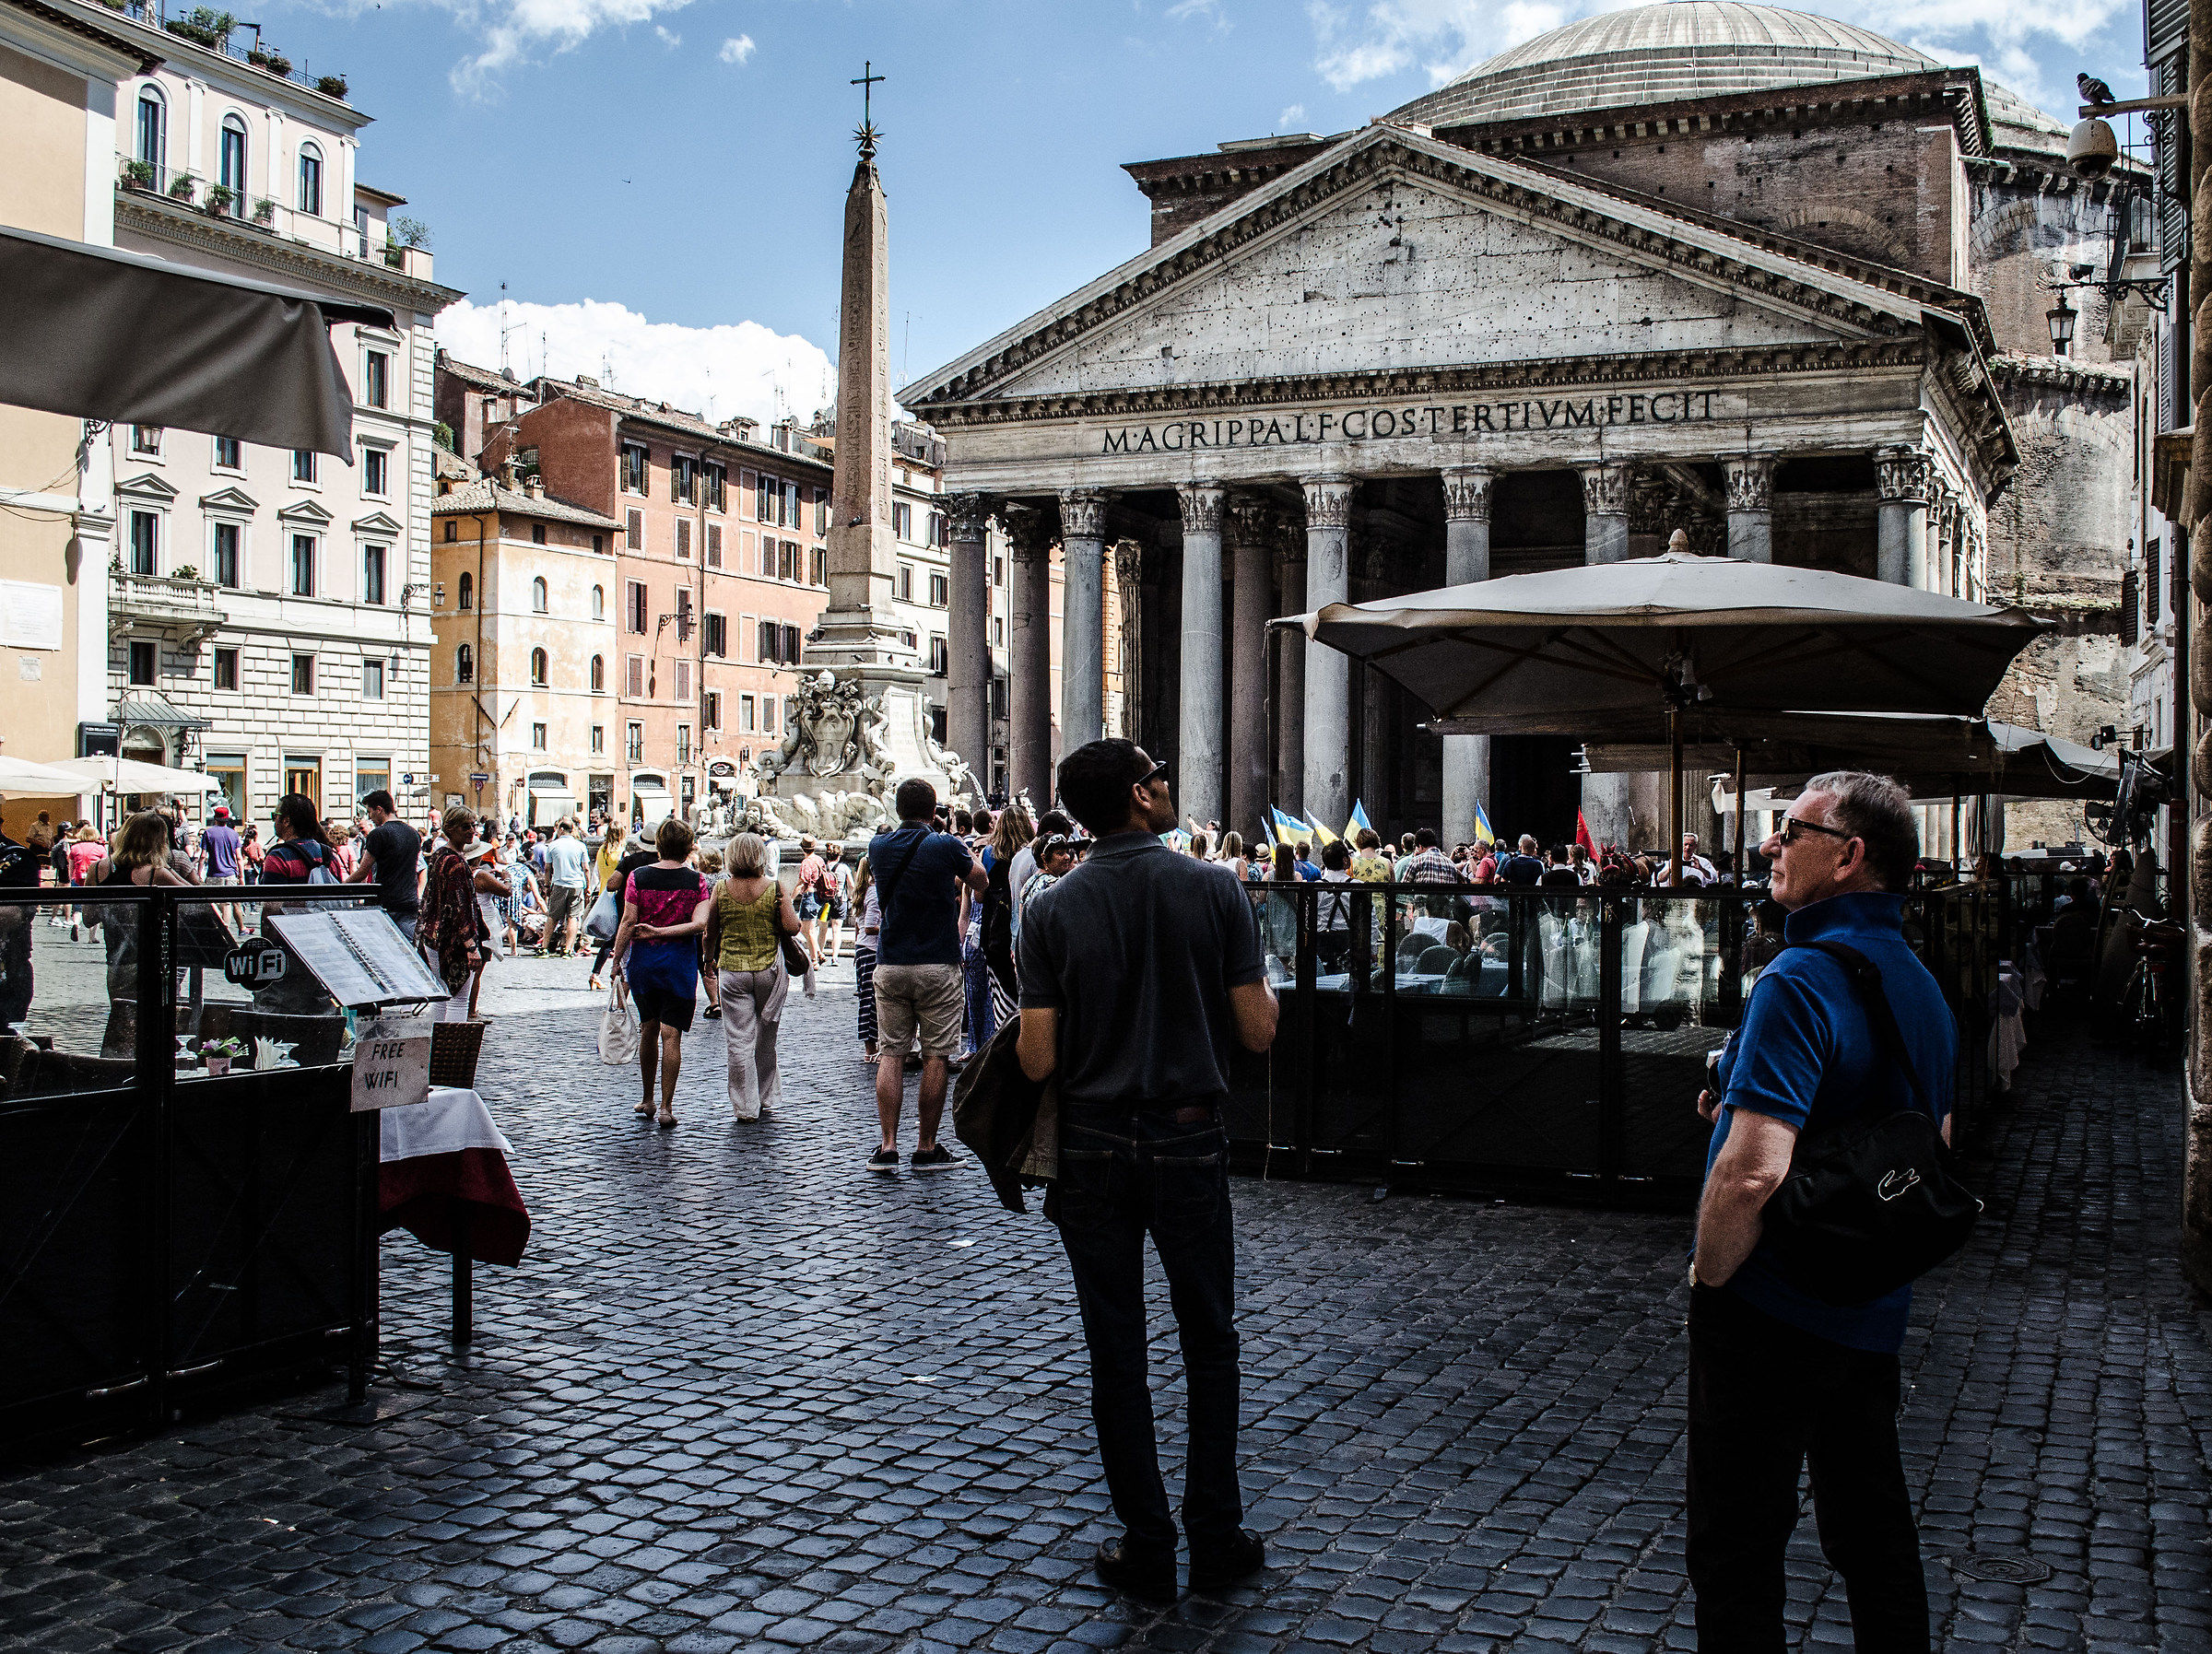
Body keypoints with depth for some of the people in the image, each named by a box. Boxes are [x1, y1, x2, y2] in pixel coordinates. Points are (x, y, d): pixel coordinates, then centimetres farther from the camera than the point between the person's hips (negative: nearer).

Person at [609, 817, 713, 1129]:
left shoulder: (639, 876, -4)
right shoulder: (696, 881, -5)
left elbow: (628, 922, -6)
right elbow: (699, 923, -15)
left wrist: (616, 959, 0)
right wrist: (662, 932, -10)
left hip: (643, 959, 2)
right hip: (680, 962, -2)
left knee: (648, 1028, 17)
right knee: (671, 1034, -1)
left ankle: (648, 1099, 26)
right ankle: (666, 1107, -4)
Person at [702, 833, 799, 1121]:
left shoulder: (721, 889, -3)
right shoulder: (774, 888, -6)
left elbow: (710, 934, 3)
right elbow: (793, 927, -11)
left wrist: (711, 964, 19)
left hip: (732, 971, 0)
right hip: (769, 970, 0)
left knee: (739, 1042, 4)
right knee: (765, 1040, 14)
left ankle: (745, 1106, 5)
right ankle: (765, 1100, 24)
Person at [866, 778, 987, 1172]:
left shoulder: (878, 846, 3)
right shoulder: (947, 847, -8)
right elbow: (981, 884, 10)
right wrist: (967, 859, 28)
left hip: (889, 967, 3)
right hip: (938, 967, -3)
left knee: (890, 1054, 6)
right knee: (935, 1057, 3)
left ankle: (888, 1146, 1)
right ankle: (926, 1148, 5)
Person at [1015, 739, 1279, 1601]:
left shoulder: (1052, 910, -5)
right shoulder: (1213, 890, -8)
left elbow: (1037, 1059, -8)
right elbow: (1259, 1031, -7)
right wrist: (1262, 983, 14)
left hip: (1093, 1149, 1)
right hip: (1189, 1142, 0)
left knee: (1116, 1353, 9)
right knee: (1209, 1344, 14)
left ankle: (1146, 1547, 16)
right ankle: (1215, 1536, 19)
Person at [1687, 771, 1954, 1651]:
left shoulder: (1801, 981, -23)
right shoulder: (1921, 984, 7)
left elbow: (1752, 1173, -34)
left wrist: (1709, 1273, -15)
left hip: (1770, 1312, -9)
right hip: (1875, 1311, 9)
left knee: (1735, 1554, 5)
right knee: (1874, 1535, 21)